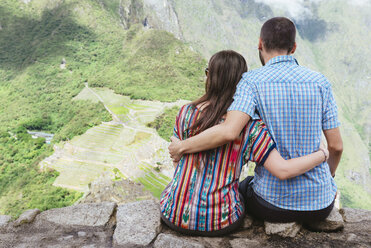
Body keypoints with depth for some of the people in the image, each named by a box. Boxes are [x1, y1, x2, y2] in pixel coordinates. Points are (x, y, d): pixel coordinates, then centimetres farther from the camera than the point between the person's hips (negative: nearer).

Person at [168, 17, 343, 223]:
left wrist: (181, 146, -15)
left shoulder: (253, 81, -13)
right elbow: (336, 146, -1)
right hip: (320, 205, 3)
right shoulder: (320, 82, -4)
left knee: (243, 188, 33)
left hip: (272, 205, -2)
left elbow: (229, 132, -31)